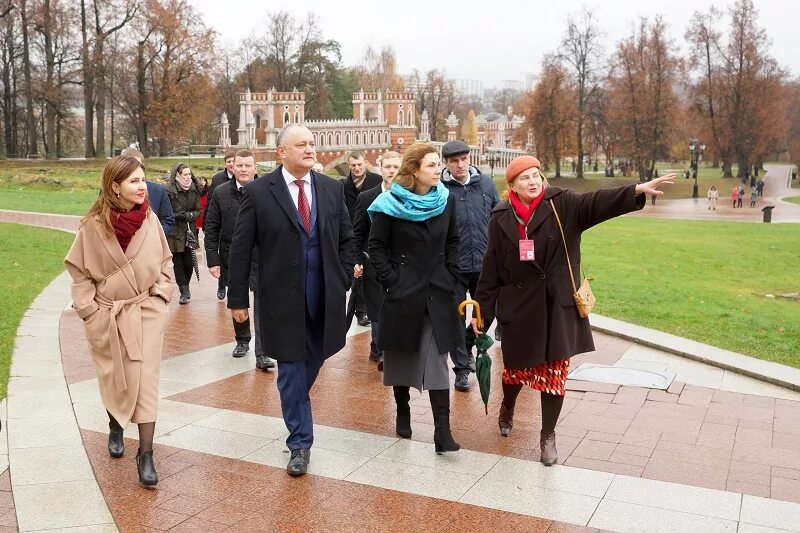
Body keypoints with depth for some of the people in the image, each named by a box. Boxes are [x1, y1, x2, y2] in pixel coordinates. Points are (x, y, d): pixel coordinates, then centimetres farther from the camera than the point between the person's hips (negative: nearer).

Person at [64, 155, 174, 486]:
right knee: (113, 381, 16)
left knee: (145, 381, -3)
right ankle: (115, 428, 44)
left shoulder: (150, 220, -7)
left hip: (146, 313, 1)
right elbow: (79, 271, -4)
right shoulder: (93, 225, -14)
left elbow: (163, 264, 6)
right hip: (107, 316, 0)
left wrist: (160, 298, -2)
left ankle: (146, 454, 2)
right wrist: (90, 311, -7)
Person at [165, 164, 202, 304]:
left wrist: (188, 215, -9)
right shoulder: (169, 190, -8)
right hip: (175, 233, -3)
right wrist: (177, 216, -17)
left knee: (188, 263, 4)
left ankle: (185, 288, 25)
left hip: (189, 232, 4)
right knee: (178, 263, -1)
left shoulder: (194, 190, 8)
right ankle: (184, 292, 6)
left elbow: (198, 211, 8)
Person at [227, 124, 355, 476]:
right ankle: (300, 443, 15)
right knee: (292, 369, 3)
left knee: (312, 363, 16)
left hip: (325, 297, 3)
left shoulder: (332, 188, 5)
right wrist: (238, 298, -4)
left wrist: (342, 280, 3)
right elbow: (241, 249, -3)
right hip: (283, 297, -3)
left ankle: (295, 408, 44)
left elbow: (347, 240, 12)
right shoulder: (259, 192, -5)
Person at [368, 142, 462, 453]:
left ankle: (442, 432, -4)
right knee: (401, 356, 13)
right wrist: (390, 281, -10)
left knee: (437, 360, -3)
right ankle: (402, 412, 33)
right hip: (403, 293, -2)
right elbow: (376, 247, -3)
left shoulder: (446, 200, 2)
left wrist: (451, 276, 4)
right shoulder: (391, 204, -8)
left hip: (438, 294, 2)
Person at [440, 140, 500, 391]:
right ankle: (462, 368, 20)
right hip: (453, 267, -3)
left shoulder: (486, 184, 2)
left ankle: (467, 345, 41)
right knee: (455, 317, 6)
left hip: (484, 264, 3)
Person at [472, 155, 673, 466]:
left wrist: (638, 190, -38)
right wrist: (482, 311, 3)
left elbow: (596, 203, -21)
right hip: (518, 307, 1)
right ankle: (507, 408, 48)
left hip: (558, 307, -1)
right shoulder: (502, 218, -1)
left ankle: (548, 437, 22)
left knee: (554, 374, 3)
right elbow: (491, 269, 2)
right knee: (516, 368, 14)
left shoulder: (562, 206, -4)